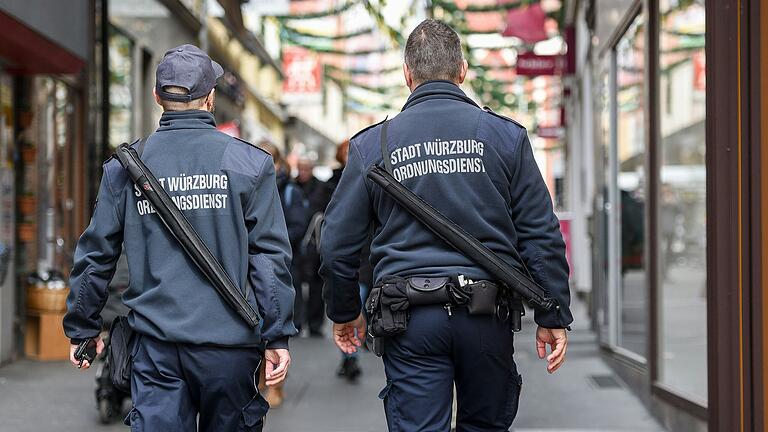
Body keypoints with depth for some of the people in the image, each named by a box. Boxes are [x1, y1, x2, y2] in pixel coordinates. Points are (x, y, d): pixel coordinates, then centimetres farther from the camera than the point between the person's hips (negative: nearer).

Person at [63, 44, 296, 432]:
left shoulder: (125, 166, 4)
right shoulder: (248, 163, -1)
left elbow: (95, 253, 8)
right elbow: (270, 254, -4)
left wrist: (82, 327, 19)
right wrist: (277, 336, 0)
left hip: (155, 343, 1)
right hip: (227, 341, -1)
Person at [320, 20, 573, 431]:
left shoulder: (372, 144, 4)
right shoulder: (504, 135, 3)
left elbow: (338, 243, 6)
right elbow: (541, 235, 1)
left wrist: (344, 313, 21)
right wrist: (552, 317, 8)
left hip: (410, 320, -1)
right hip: (487, 316, 1)